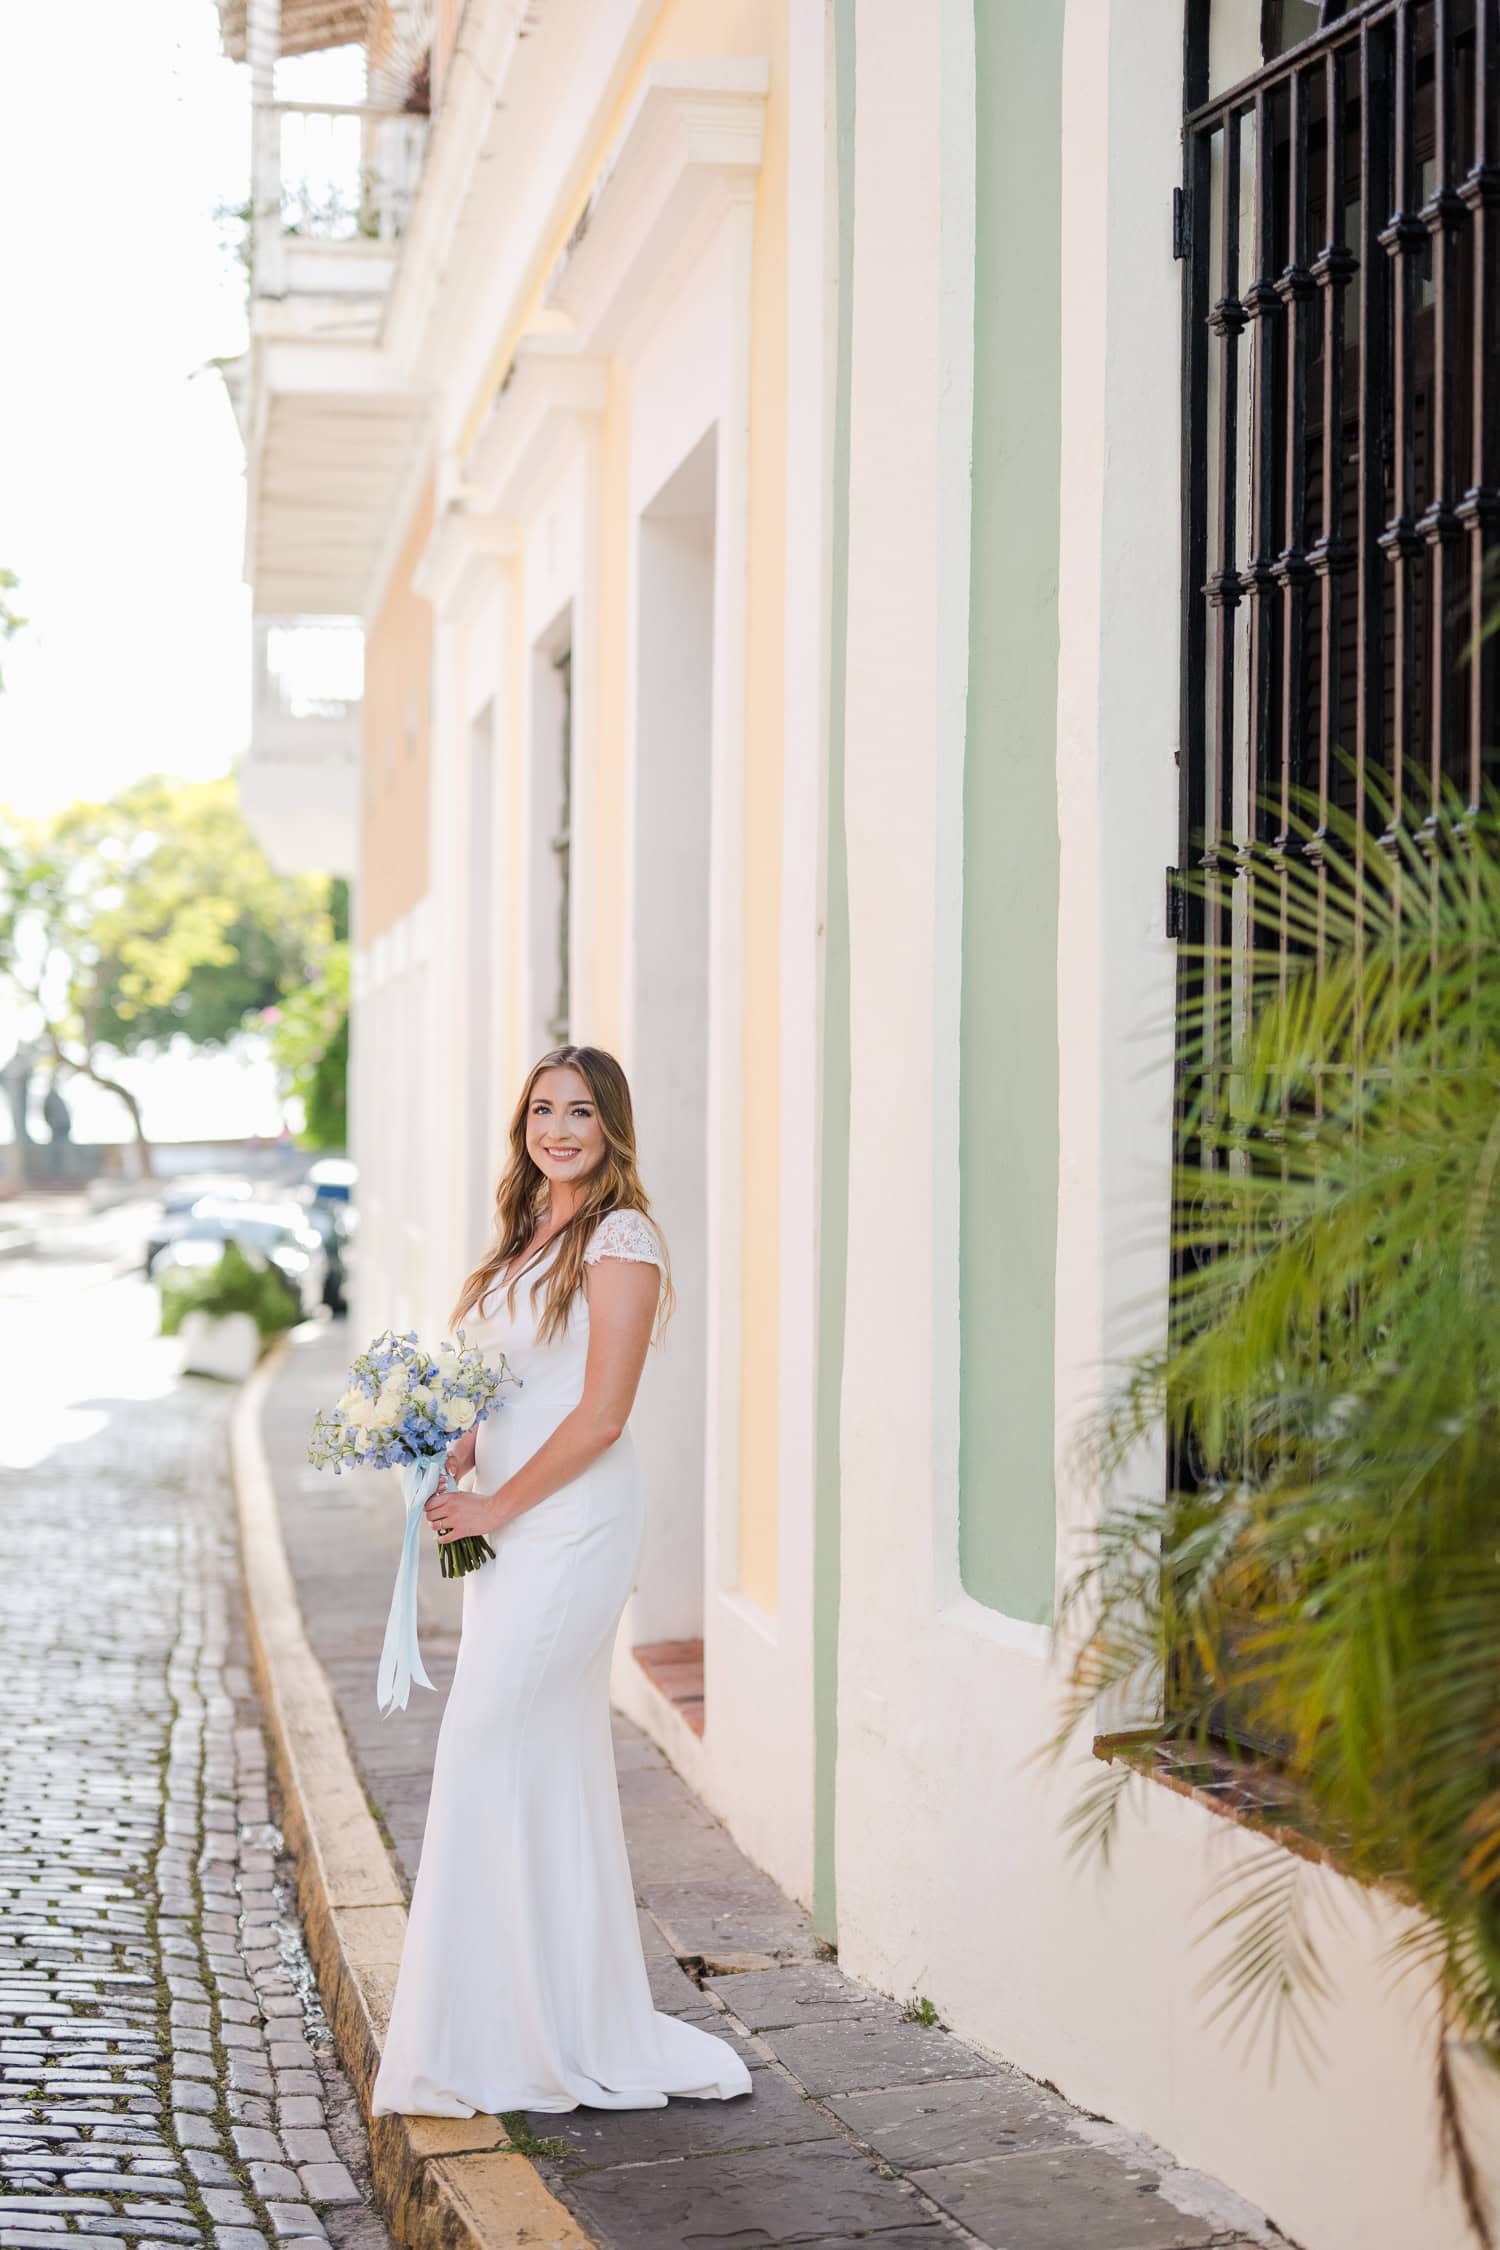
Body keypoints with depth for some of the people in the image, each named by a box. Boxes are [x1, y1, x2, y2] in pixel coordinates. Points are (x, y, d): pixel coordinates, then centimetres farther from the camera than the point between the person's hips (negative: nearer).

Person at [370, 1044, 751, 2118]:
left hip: (572, 1522, -9)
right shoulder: (525, 1238, 16)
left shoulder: (620, 1240, -11)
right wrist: (454, 1463, 3)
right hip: (508, 1525, 9)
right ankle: (580, 2028, 19)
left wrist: (494, 1506, -12)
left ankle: (489, 2038, 0)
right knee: (553, 1767, 11)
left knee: (489, 1754, -8)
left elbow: (601, 1414, -16)